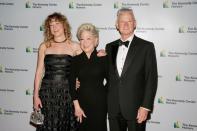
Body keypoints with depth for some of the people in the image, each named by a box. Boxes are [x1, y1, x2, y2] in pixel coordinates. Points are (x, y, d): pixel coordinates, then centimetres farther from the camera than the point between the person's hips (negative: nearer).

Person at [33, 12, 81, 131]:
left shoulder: (74, 47, 3)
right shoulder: (44, 46, 5)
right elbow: (39, 72, 5)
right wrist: (36, 95, 1)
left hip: (67, 92, 0)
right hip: (47, 92, 1)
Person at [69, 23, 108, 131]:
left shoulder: (103, 58, -3)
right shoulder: (76, 60, 2)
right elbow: (72, 84, 0)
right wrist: (76, 106, -5)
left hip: (99, 103, -1)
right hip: (81, 102, 1)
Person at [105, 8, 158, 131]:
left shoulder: (146, 47, -4)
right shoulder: (110, 47, 10)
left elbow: (151, 79, -7)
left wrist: (146, 107, -12)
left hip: (136, 108, -3)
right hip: (114, 108, 4)